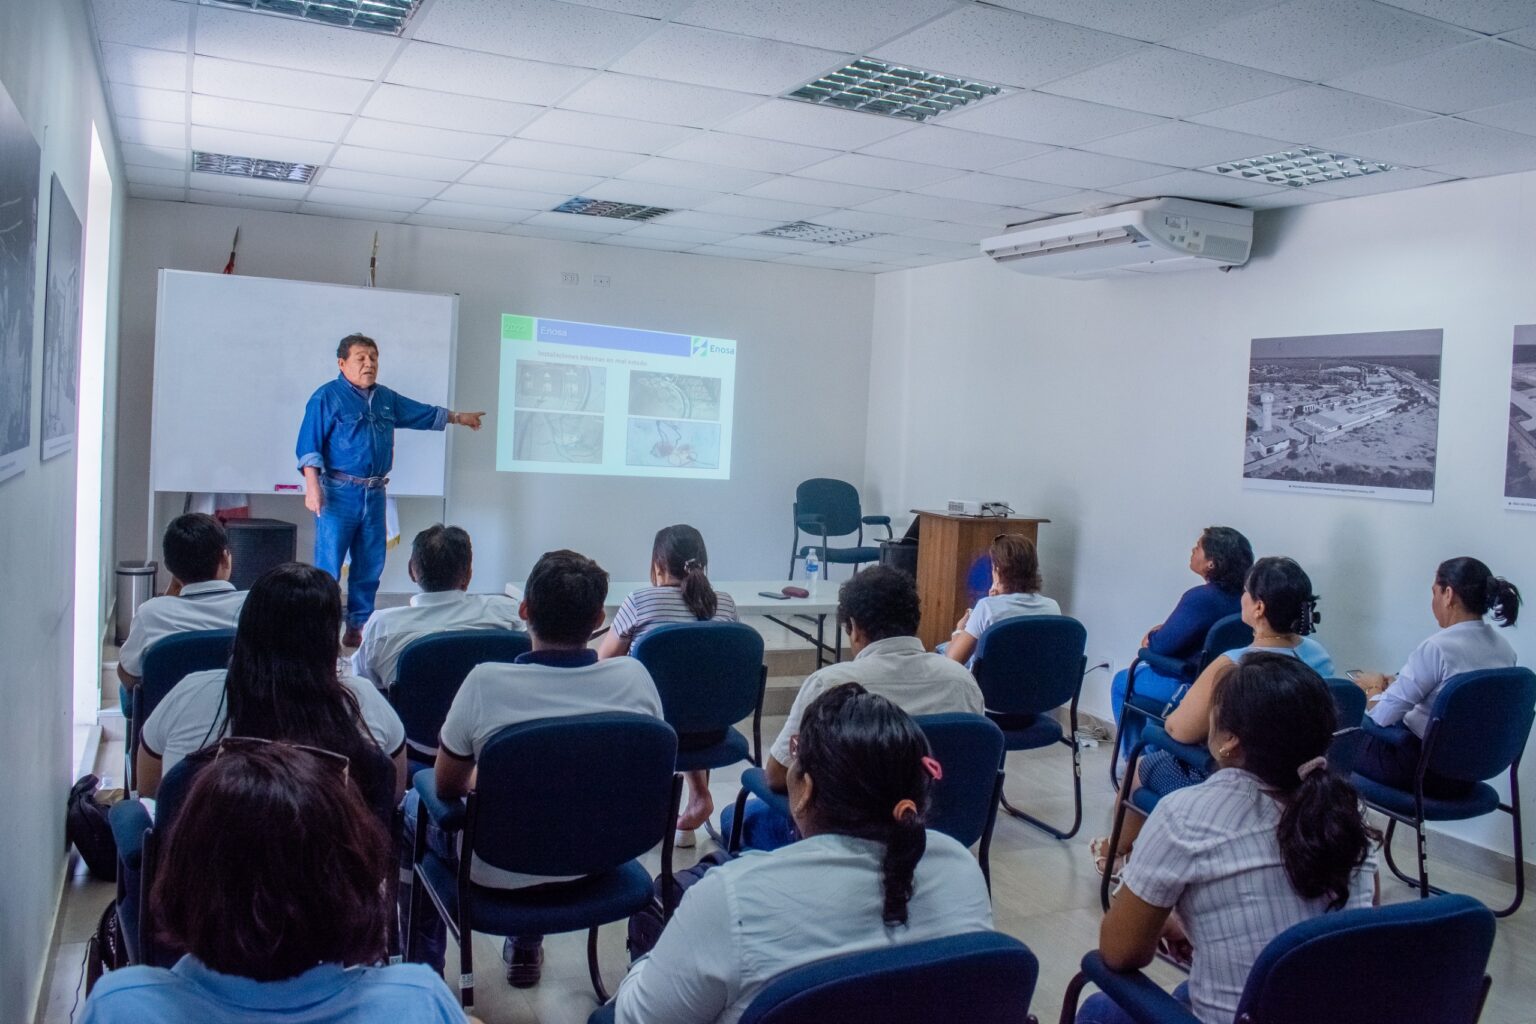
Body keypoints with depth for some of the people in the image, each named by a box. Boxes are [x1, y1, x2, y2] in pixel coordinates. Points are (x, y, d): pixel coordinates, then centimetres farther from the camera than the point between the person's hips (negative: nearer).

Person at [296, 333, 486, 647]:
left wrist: (458, 417, 37)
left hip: (375, 494, 7)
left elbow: (424, 413, 29)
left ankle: (359, 628, 19)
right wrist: (312, 487, -17)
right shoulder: (327, 397, -5)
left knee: (369, 568, 10)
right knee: (328, 566, -7)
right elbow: (309, 445, -9)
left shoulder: (386, 398, 15)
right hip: (339, 493, -6)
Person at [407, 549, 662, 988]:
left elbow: (446, 787, -10)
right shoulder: (635, 678, -17)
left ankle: (423, 964, 38)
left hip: (500, 872, -3)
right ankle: (526, 949, 45)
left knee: (412, 805, 25)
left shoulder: (486, 683, -25)